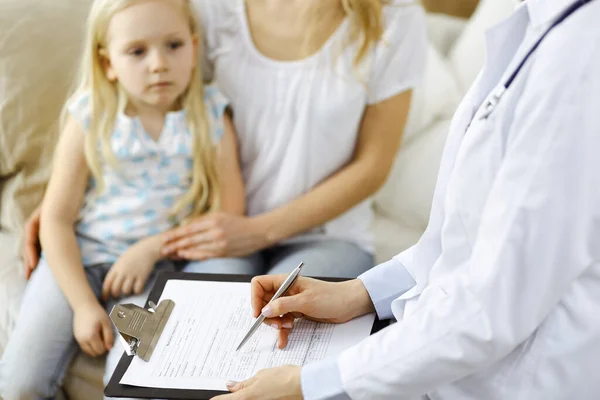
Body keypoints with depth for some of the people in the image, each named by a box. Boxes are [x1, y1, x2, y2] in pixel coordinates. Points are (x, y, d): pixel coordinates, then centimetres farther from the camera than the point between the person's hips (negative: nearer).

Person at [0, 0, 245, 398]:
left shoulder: (211, 120, -4)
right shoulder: (91, 120, -5)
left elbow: (229, 215, -3)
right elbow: (57, 219, -4)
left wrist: (153, 247, -14)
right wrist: (83, 304, -12)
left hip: (154, 267, 0)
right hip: (75, 259, 1)